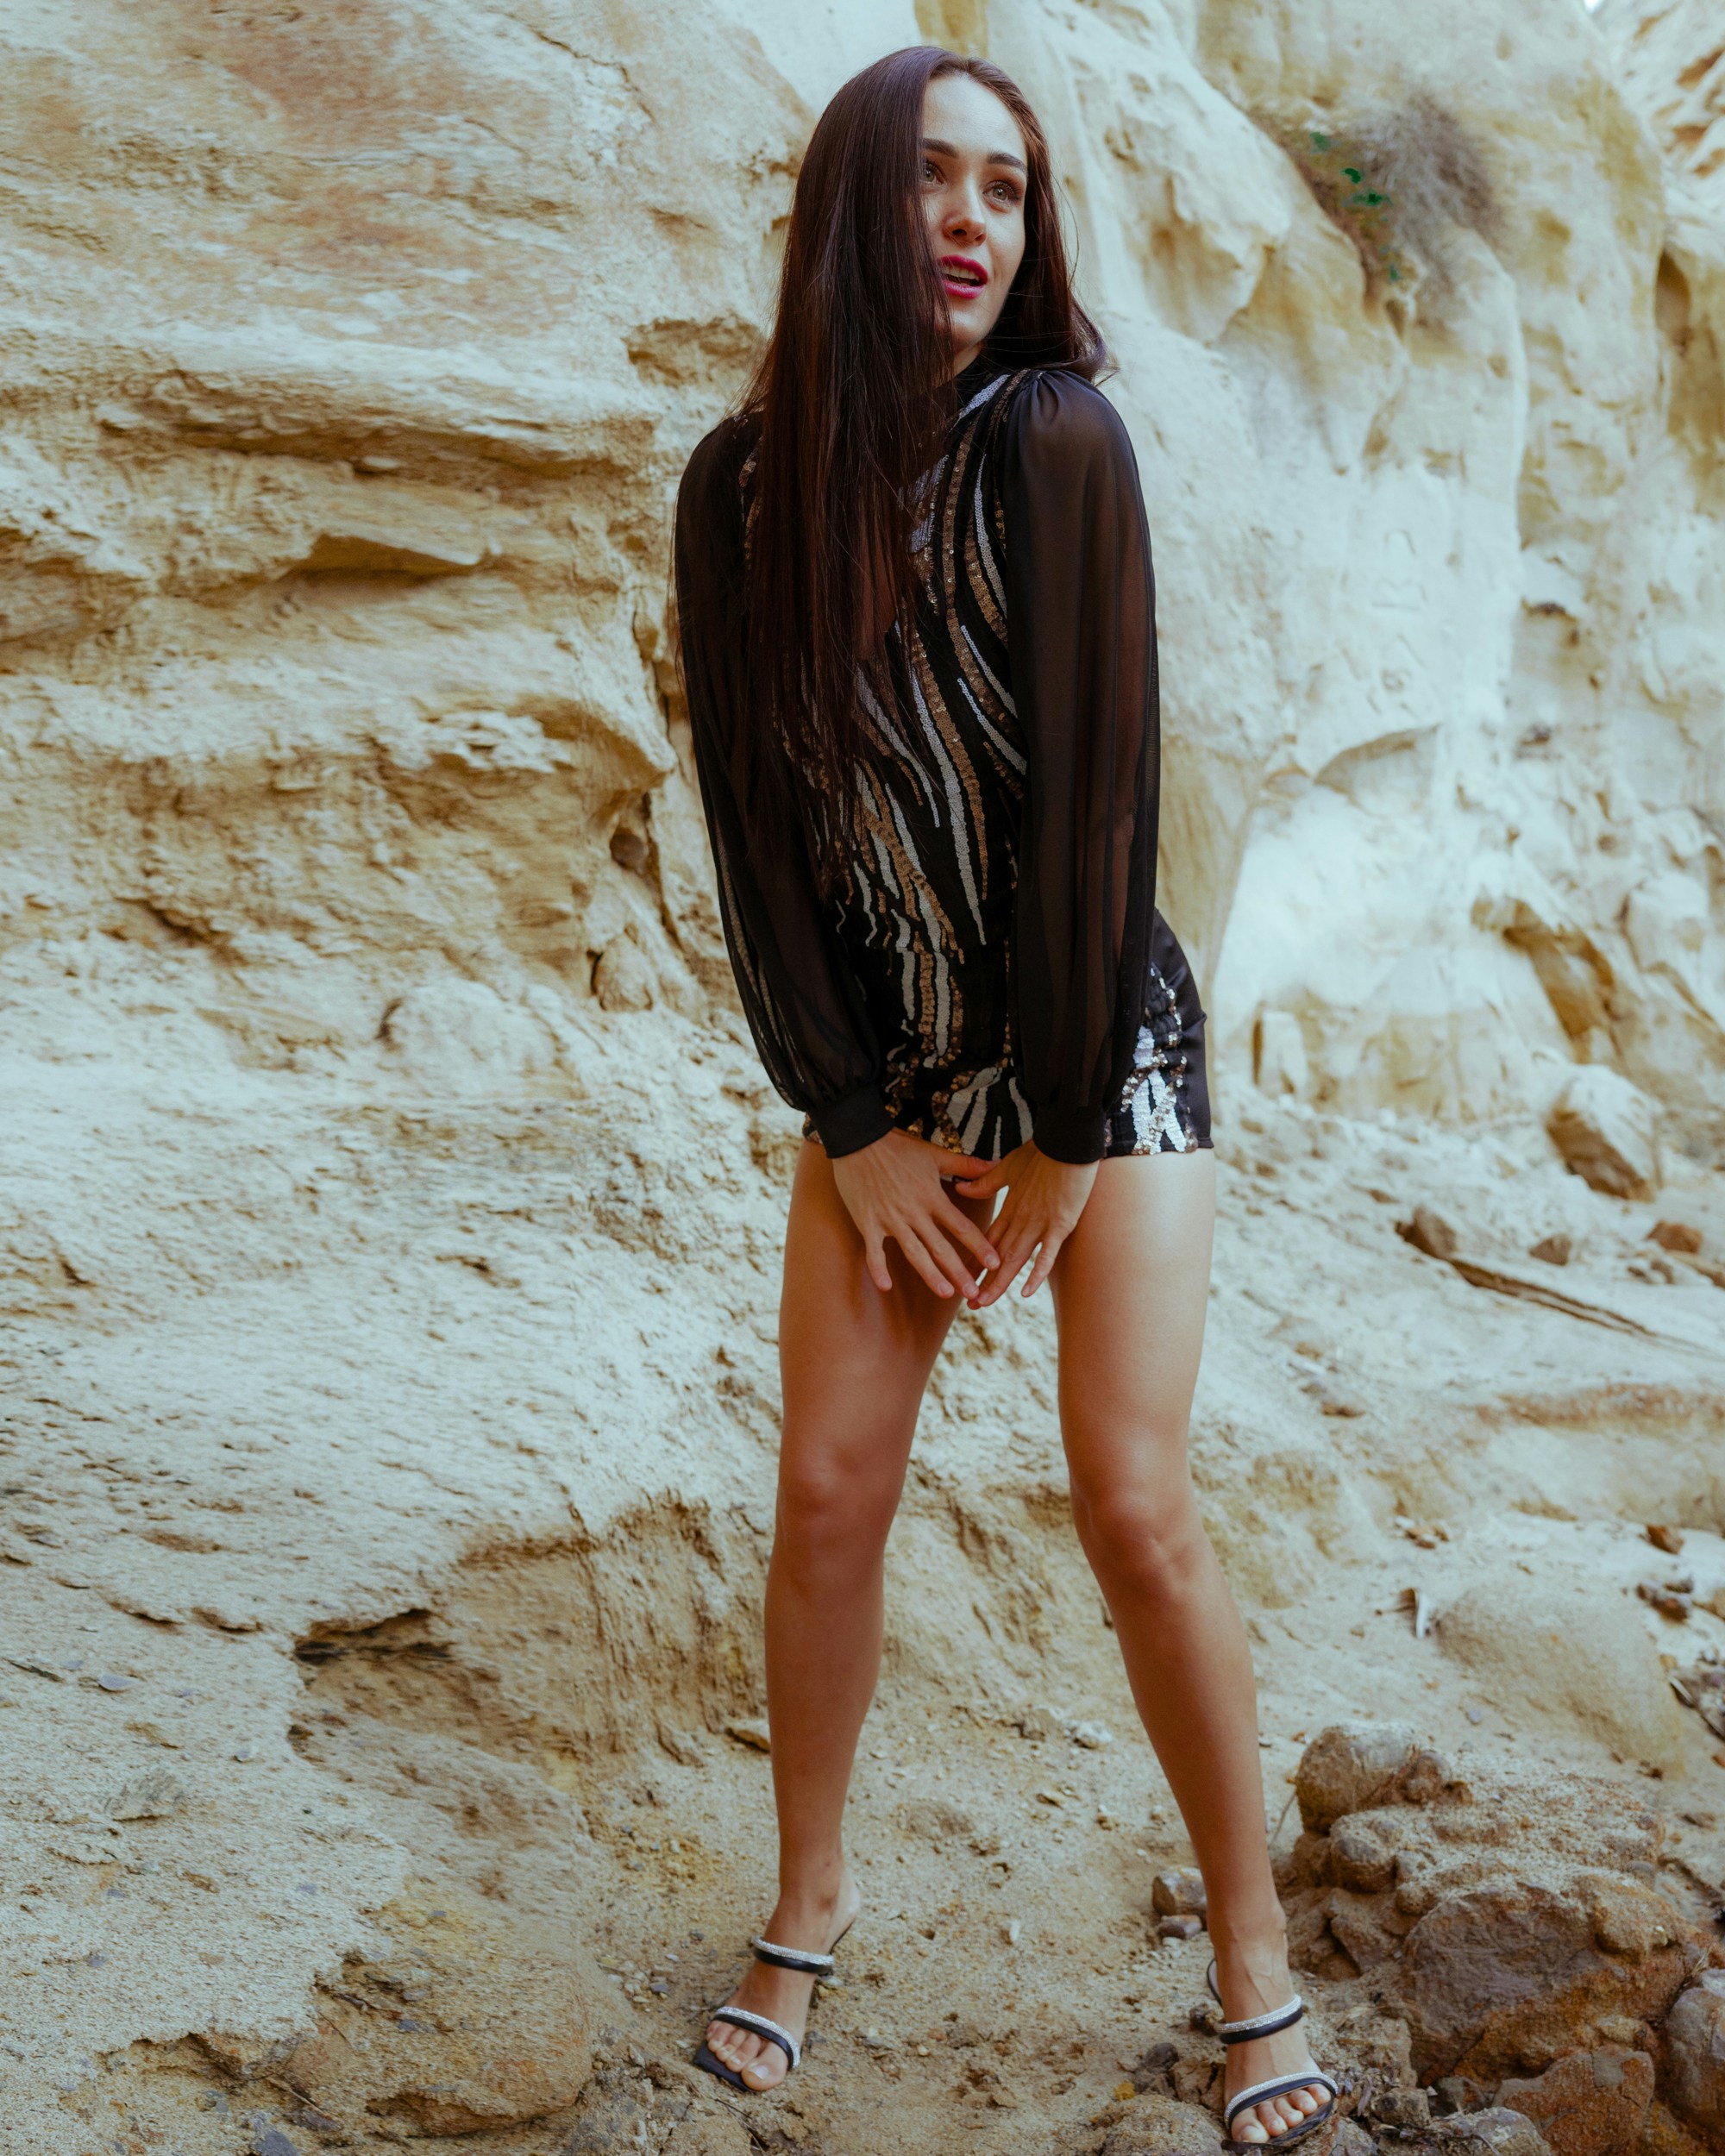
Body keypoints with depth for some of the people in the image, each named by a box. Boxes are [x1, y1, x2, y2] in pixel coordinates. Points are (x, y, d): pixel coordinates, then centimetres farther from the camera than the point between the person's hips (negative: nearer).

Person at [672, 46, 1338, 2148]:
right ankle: (809, 1901, 23)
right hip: (883, 1060, 3)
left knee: (1135, 1504, -8)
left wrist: (1063, 1145, -14)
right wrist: (853, 1134, -6)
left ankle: (1254, 1952, 11)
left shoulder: (1053, 435, -16)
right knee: (826, 1493, 2)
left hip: (1101, 1042, -3)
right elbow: (754, 827, -4)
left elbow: (1097, 793, -18)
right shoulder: (740, 488, -5)